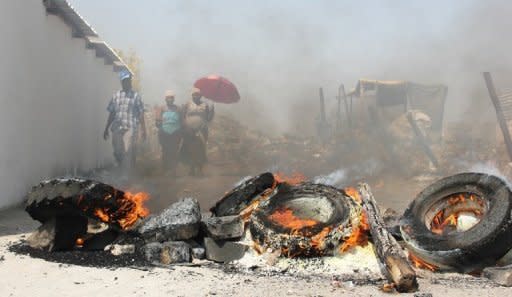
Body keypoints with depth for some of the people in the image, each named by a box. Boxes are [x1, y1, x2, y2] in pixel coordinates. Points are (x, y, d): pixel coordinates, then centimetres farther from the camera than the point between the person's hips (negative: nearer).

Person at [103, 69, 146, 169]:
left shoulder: (135, 96, 4)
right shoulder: (116, 96, 12)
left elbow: (141, 114, 3)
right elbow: (111, 114, 16)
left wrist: (143, 130, -2)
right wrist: (106, 129, 14)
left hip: (130, 128, -3)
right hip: (117, 128, 3)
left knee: (128, 153, -12)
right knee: (117, 153, 5)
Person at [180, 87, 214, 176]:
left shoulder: (205, 105, 6)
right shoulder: (187, 104, 2)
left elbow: (208, 119, 7)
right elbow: (182, 116, -1)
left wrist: (212, 111, -8)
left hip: (201, 133, 1)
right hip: (189, 133, -1)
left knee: (201, 152, 2)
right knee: (190, 151, 5)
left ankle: (200, 170, 13)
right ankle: (192, 169, 18)